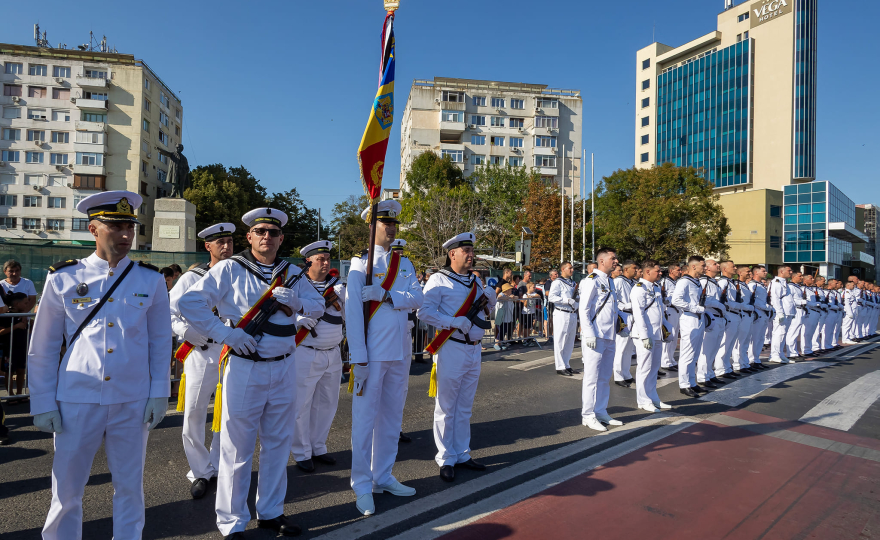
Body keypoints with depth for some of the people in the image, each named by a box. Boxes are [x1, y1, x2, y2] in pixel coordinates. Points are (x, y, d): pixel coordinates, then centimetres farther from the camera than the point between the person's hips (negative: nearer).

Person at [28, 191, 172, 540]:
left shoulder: (151, 280, 1)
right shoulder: (62, 279, 0)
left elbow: (161, 341, 4)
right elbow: (42, 347, 4)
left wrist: (159, 393, 0)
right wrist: (42, 403, 1)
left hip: (133, 403, 1)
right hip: (76, 401, 0)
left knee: (129, 487, 13)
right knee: (66, 490, 12)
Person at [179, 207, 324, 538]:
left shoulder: (292, 273, 9)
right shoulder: (229, 269, -4)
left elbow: (318, 306, 8)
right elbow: (188, 303, -10)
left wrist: (296, 302, -12)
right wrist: (226, 333, -16)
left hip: (284, 368, 5)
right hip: (244, 367, -4)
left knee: (278, 443, 14)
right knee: (237, 447, 4)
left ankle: (271, 512, 31)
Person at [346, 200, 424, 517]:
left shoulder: (405, 264, 12)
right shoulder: (360, 263, -3)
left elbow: (417, 299, -3)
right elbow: (352, 311, -10)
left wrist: (385, 294, -20)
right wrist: (359, 359, -16)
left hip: (400, 352, 5)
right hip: (372, 354, -5)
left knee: (392, 418, 14)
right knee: (365, 419, 2)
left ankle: (383, 477, 28)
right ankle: (363, 487, 15)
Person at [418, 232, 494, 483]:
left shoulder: (476, 281, 15)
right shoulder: (439, 280, -7)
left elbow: (487, 312, 20)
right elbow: (424, 311, -16)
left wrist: (489, 298, -2)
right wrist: (455, 322, -23)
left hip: (474, 349, 7)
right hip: (451, 349, -7)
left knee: (465, 407, 15)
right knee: (446, 407, 3)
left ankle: (462, 454, 27)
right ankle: (446, 459, 15)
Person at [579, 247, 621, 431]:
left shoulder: (610, 282, 17)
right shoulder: (592, 280, -9)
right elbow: (583, 309, -14)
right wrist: (589, 334, -19)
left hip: (609, 337, 9)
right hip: (596, 338, -9)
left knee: (605, 378, 15)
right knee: (592, 377, -3)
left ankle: (601, 413, 25)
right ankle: (588, 416, 6)